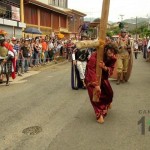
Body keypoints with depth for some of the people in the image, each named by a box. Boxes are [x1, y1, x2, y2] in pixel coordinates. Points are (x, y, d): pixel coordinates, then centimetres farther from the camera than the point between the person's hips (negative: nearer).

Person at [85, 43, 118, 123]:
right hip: (91, 76, -5)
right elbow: (92, 71, -41)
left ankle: (106, 104, 47)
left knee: (109, 92, 11)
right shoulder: (95, 56, -36)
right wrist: (96, 85, -47)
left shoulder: (112, 58, -18)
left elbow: (111, 70, -19)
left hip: (102, 77, 5)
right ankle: (99, 114, 0)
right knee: (95, 94, -14)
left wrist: (105, 68, -44)